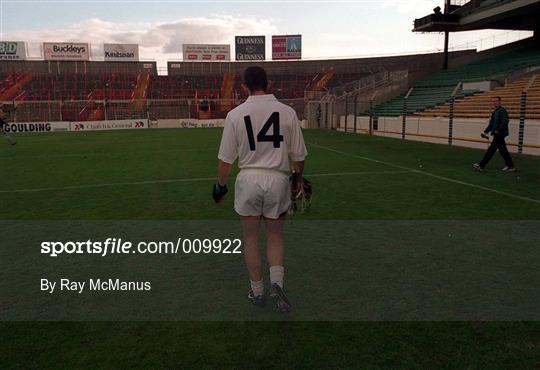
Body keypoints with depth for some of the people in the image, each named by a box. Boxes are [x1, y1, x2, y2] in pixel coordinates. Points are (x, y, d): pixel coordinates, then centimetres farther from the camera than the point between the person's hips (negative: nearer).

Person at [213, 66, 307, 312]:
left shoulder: (235, 114, -3)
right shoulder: (287, 112, -1)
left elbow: (226, 158, 0)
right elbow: (298, 155, 4)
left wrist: (220, 185, 13)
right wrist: (298, 177, 22)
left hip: (248, 179, 0)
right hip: (278, 179, 1)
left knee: (250, 237, 13)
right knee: (275, 235, 18)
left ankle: (257, 292, 21)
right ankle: (277, 283, 1)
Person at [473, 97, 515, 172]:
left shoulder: (502, 111, -11)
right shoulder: (495, 112, 18)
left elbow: (504, 122, -22)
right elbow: (491, 124, 22)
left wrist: (497, 131, -23)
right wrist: (485, 132, 13)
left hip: (499, 134, -10)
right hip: (497, 135, 10)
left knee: (491, 150, -7)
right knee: (503, 150, 12)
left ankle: (481, 166, -5)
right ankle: (510, 166, 19)